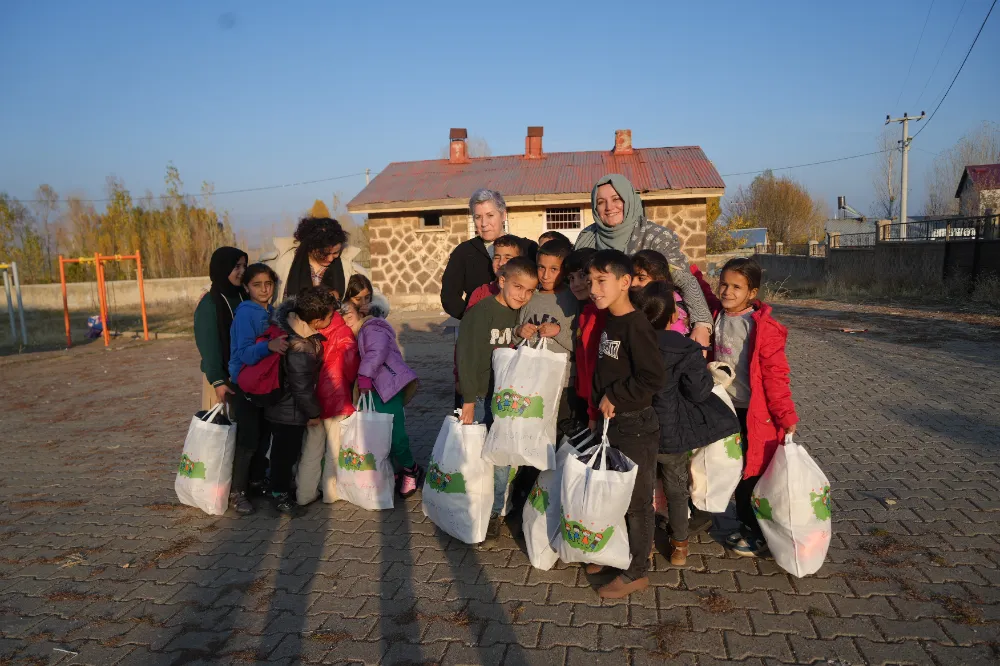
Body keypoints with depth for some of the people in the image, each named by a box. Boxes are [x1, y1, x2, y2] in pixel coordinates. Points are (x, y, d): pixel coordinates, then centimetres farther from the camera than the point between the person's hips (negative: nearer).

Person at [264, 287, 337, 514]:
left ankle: (282, 484, 45)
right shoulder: (301, 350, -38)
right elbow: (302, 387, -26)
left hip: (280, 404, 9)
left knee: (288, 448, 26)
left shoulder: (289, 314, -15)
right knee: (286, 450, 11)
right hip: (289, 411, -9)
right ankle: (280, 493, 31)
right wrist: (313, 413, -10)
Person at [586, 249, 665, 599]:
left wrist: (614, 397, -18)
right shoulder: (609, 321, 6)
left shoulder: (636, 324, -21)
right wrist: (601, 403, 8)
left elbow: (654, 377, -27)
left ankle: (636, 572, 20)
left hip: (635, 425, -8)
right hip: (611, 422, 8)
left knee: (637, 500, 6)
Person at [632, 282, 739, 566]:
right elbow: (698, 391, -14)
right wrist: (701, 365, 1)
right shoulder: (686, 350, -19)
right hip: (672, 435, -2)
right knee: (677, 489, 18)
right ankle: (679, 545, 31)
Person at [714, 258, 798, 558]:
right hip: (727, 409, 7)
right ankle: (747, 527, 36)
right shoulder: (717, 319, 1)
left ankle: (760, 535, 24)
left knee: (753, 474, 5)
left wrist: (786, 415, -17)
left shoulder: (763, 327, -18)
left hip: (755, 413, -7)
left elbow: (775, 374, -17)